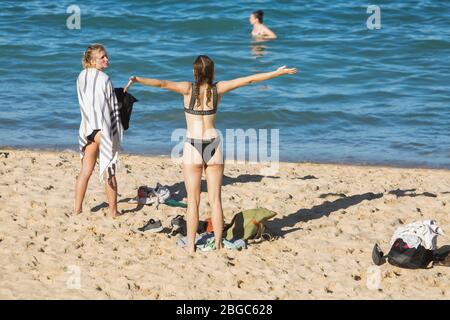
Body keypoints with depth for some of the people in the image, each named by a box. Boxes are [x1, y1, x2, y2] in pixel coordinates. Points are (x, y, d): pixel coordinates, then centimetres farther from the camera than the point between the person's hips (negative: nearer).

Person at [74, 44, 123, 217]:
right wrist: (116, 132, -4)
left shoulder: (81, 77, 4)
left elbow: (84, 103, 9)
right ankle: (113, 211, 12)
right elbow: (113, 109, -10)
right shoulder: (104, 79, -14)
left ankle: (77, 209, 16)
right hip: (104, 128, -5)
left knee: (85, 171, 14)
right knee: (109, 172, 5)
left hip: (87, 128, 6)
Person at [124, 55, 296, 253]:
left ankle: (191, 246, 4)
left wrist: (137, 80, -24)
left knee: (193, 201, 3)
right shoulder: (218, 89, 1)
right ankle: (218, 244, 9)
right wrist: (277, 73, 14)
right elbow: (250, 79, 7)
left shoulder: (188, 89, -7)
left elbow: (162, 84, -20)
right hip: (214, 146, 2)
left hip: (193, 147, -2)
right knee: (215, 200, 8)